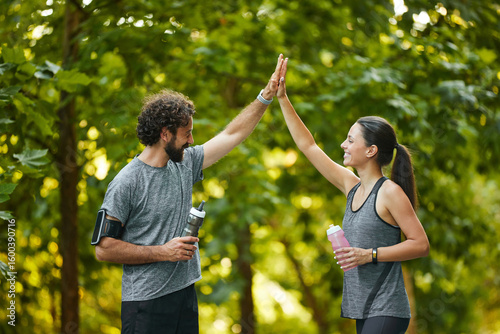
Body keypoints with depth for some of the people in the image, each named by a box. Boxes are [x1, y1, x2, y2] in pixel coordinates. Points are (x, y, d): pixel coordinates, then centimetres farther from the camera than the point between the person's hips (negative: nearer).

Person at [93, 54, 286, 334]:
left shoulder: (185, 164, 8)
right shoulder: (126, 183, -12)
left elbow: (232, 135, 18)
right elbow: (104, 249, -13)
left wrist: (266, 97, 16)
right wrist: (162, 252, -14)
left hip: (185, 294, 7)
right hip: (146, 303, -7)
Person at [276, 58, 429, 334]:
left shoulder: (390, 192, -11)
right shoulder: (351, 186, 10)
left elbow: (420, 244, -13)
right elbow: (307, 146, 16)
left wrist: (369, 255, -19)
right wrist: (281, 97, 16)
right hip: (364, 311, 7)